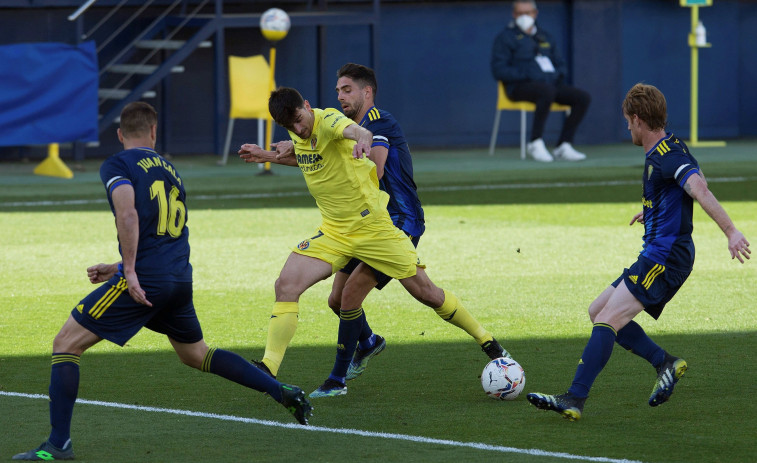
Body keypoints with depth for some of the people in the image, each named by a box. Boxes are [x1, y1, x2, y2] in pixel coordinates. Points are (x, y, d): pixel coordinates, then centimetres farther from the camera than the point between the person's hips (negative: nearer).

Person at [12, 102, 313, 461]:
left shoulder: (117, 166, -1)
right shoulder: (170, 170, 21)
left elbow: (128, 214, -19)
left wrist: (130, 273, -19)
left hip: (144, 282, -7)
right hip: (181, 280, 7)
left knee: (66, 344, 0)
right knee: (196, 354, 28)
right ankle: (283, 393, 25)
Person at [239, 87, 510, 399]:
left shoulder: (327, 120, -21)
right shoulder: (298, 134, 1)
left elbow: (350, 128, -47)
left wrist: (361, 136, -70)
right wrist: (269, 157, 17)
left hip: (374, 226, -6)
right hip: (333, 233, 6)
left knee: (425, 292, 1)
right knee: (286, 285, -13)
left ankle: (487, 341, 21)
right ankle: (267, 370, -11)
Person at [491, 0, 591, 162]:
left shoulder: (546, 37, 24)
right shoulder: (505, 38, 5)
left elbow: (561, 65, 25)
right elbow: (499, 70, -5)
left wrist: (558, 75, 0)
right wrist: (527, 76, -16)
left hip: (550, 84, 6)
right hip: (520, 87, -6)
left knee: (583, 97, -16)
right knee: (547, 91, -39)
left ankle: (564, 146, -17)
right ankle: (536, 143, -32)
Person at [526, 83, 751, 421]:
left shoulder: (667, 156, -18)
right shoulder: (663, 150, 15)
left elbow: (700, 191, -32)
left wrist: (731, 233, -43)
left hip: (665, 257, -11)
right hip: (655, 256, 11)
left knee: (608, 320, -19)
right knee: (598, 312, 12)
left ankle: (574, 400, -25)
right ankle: (665, 363, 9)